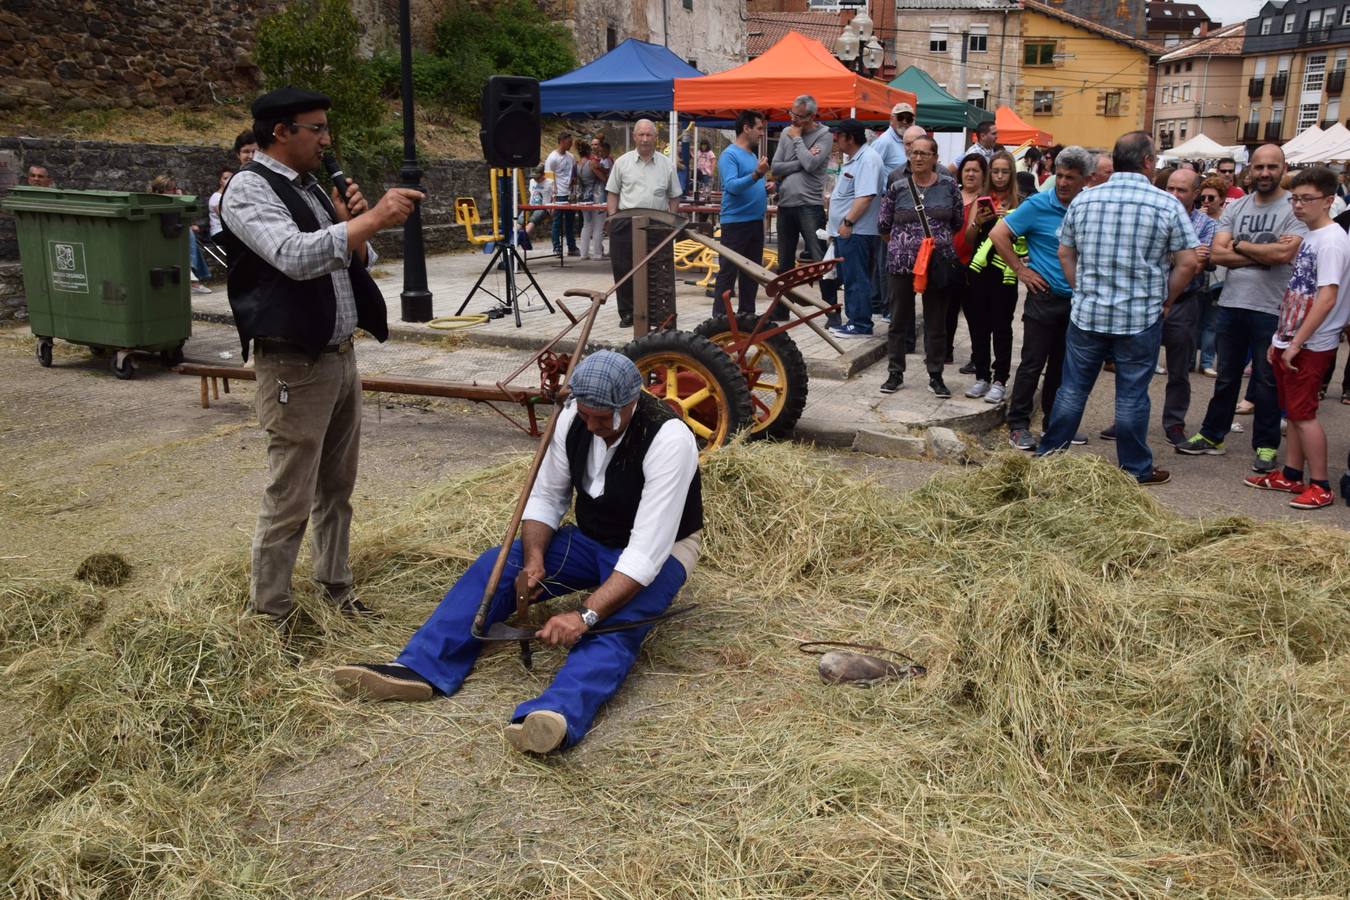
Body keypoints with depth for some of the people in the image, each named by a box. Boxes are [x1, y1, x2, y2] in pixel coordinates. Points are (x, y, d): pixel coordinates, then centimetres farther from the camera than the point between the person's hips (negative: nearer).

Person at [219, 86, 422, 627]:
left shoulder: (309, 187, 15)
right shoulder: (249, 190, -12)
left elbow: (359, 262, 17)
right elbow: (296, 256, -29)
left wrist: (350, 225, -2)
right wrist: (373, 218, -30)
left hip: (341, 355, 9)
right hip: (295, 364, -9)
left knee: (337, 487, 17)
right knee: (289, 499, -2)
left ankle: (335, 587, 31)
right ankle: (269, 613, 12)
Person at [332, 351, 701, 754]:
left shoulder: (669, 440, -31)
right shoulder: (574, 417, -13)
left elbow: (646, 553, -36)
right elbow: (546, 497, -2)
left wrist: (585, 614, -45)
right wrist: (534, 561, -21)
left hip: (658, 552, -6)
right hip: (590, 539, 6)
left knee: (615, 622, -37)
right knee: (495, 565, -14)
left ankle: (557, 715, -61)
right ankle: (418, 669, -25)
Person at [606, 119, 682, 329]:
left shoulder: (666, 164, 9)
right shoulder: (622, 162, 7)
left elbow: (674, 197, 12)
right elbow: (612, 193, 10)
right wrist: (612, 217, -1)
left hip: (657, 226, 0)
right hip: (626, 223, 0)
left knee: (659, 272, -2)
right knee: (624, 270, 3)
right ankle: (627, 314, 15)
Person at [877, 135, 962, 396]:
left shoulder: (949, 184, 1)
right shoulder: (898, 186, -1)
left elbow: (958, 221, 11)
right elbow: (882, 224, 7)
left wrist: (939, 240, 9)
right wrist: (902, 243, 12)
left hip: (939, 263, 1)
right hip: (902, 263, 0)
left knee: (936, 322, 7)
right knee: (899, 320, 8)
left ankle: (935, 376, 17)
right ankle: (895, 373, 18)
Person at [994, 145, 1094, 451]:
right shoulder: (1038, 205, -10)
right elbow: (998, 234, -9)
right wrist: (1021, 270, -10)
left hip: (1077, 300, 5)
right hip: (1045, 297, -5)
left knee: (1062, 366, 14)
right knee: (1032, 364, -2)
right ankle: (1018, 425, 7)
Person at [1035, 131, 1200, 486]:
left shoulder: (1083, 200, 1)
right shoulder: (1167, 205, -8)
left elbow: (1065, 253, 9)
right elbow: (1189, 263, -8)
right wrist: (1165, 300, 4)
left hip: (1087, 313, 3)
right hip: (1141, 317, -2)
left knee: (1073, 388, 12)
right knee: (1132, 395, 6)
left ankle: (1048, 456, 20)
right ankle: (1136, 469, 18)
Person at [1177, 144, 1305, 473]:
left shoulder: (1295, 209, -6)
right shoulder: (1235, 207, 7)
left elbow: (1284, 253, -21)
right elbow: (1217, 254, -3)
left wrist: (1239, 244, -9)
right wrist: (1263, 255, -14)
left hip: (1270, 310, -4)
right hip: (1231, 304, 4)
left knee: (1266, 381, 5)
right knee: (1226, 377, 15)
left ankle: (1266, 445, 17)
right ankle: (1211, 436, 25)